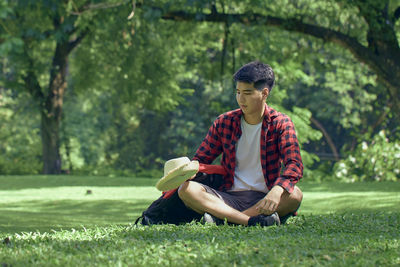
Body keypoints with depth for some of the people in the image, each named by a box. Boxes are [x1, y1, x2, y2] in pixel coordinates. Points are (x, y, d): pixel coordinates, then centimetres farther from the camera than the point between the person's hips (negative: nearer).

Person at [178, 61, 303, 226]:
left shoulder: (280, 124, 1)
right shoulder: (224, 122, 8)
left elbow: (294, 165, -12)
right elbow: (201, 159, 13)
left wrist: (277, 190, -34)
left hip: (263, 199, -2)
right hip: (229, 197, 2)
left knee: (295, 195, -34)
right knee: (186, 189, -24)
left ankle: (220, 217, -33)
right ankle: (250, 221, -40)